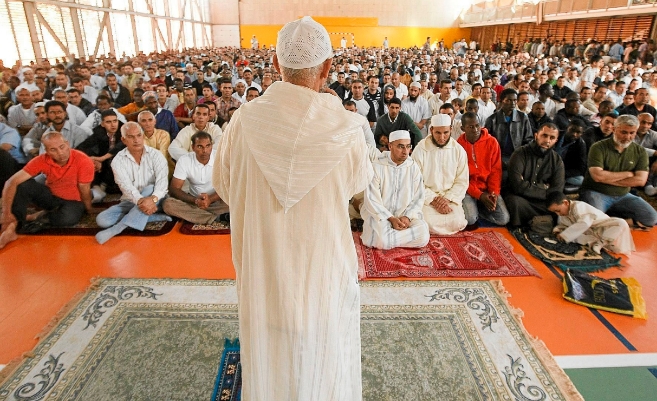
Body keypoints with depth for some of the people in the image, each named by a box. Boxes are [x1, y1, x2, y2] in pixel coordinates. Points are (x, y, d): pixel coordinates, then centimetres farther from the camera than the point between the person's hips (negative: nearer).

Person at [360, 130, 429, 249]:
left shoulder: (414, 168, 2)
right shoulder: (376, 166, -8)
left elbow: (418, 198, 2)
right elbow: (372, 200, -11)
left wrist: (408, 217, -16)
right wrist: (390, 218, -20)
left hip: (405, 215, 4)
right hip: (379, 214, -4)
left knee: (423, 235, -22)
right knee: (381, 240, -32)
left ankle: (390, 235, -6)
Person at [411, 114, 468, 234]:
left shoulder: (459, 150, 2)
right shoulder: (420, 149, -5)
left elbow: (462, 182, 2)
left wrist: (447, 198, -13)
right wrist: (434, 199, -15)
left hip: (451, 197, 2)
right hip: (427, 196, -2)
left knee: (457, 223, -23)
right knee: (428, 223, -28)